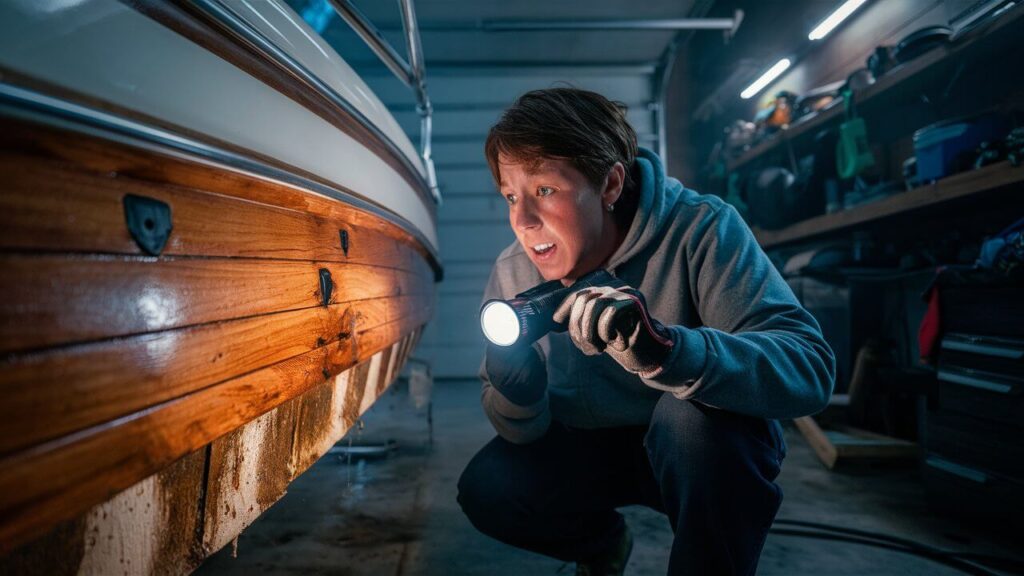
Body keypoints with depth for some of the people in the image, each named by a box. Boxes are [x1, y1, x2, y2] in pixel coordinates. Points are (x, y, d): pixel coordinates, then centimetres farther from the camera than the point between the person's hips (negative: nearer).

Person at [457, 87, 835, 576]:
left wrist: (665, 348, -52)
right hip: (590, 449, 4)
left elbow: (810, 369, -35)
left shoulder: (700, 230, -25)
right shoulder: (512, 274, -13)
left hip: (711, 449, -3)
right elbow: (523, 431, -8)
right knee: (486, 489, -16)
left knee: (697, 413, -35)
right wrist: (513, 385, -33)